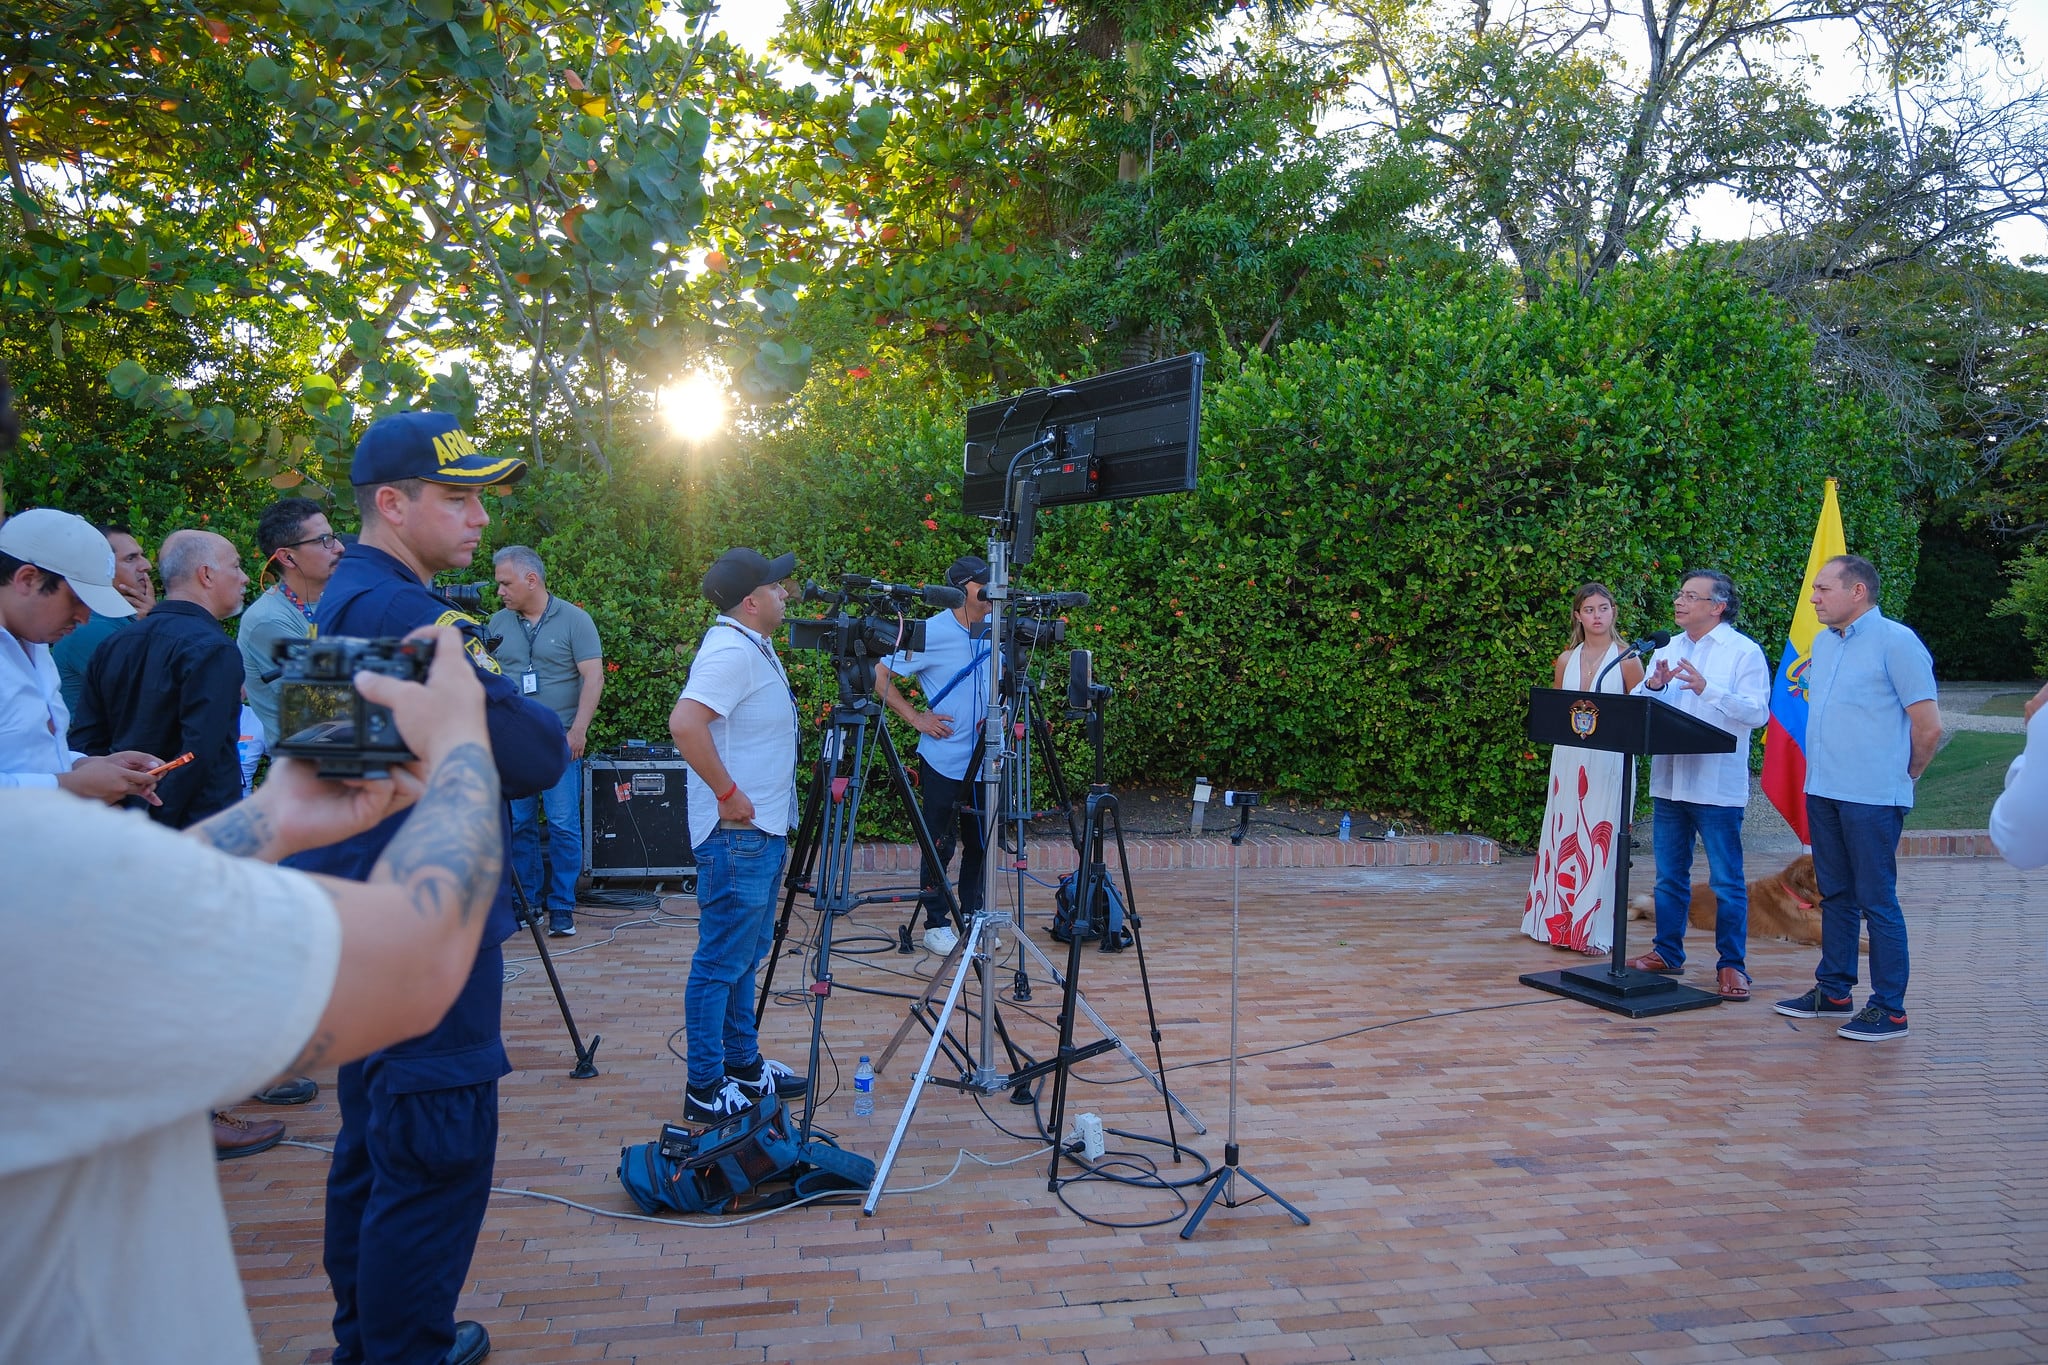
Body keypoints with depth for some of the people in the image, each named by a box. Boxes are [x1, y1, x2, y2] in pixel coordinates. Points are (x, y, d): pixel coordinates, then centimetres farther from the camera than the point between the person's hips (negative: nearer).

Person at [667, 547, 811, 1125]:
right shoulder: (730, 651, -19)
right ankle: (705, 1089, 7)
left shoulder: (753, 646, 12)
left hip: (763, 831, 10)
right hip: (737, 835, -10)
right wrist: (729, 794, -24)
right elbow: (685, 723, -32)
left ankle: (743, 1066, 29)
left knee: (746, 956, 18)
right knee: (721, 962, -2)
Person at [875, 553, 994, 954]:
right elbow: (880, 675, -8)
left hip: (986, 760, 5)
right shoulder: (931, 633, -12)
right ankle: (936, 924, 15)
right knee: (940, 843, 2)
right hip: (943, 760, -5)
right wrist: (916, 717, -11)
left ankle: (973, 916, 26)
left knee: (980, 843, 12)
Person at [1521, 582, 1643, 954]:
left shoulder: (1627, 660, -1)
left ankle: (1595, 929, 0)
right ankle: (1558, 920, 15)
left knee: (1600, 840, -5)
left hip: (1609, 760, -4)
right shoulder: (1566, 660, 11)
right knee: (1563, 835, 6)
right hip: (1569, 758, 4)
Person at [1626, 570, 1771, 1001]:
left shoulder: (1744, 652, -5)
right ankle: (1667, 952, 26)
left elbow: (1757, 712, -15)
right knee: (1669, 876, 15)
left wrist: (1707, 688, -25)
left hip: (1717, 784, -6)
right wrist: (1653, 685, -12)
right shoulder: (1666, 649, 13)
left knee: (1726, 880, 1)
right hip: (1668, 781, 6)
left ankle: (1732, 965, 9)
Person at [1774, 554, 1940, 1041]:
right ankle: (1834, 991, 25)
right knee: (1835, 896, 15)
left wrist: (1901, 778, 1)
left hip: (1871, 799, -8)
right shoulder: (1824, 642, 12)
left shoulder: (1896, 643, -11)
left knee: (1877, 902, -2)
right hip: (1822, 791, 8)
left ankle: (1889, 1008, 5)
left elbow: (1929, 727, -11)